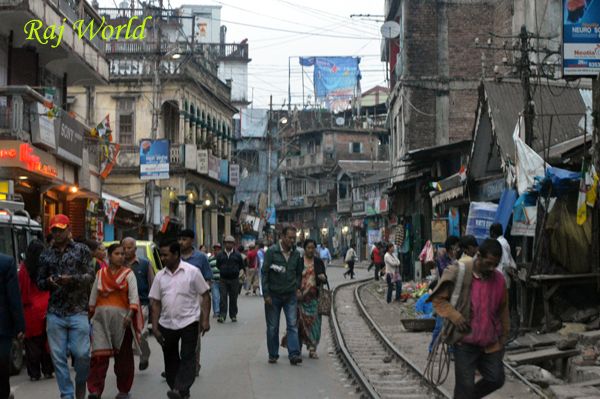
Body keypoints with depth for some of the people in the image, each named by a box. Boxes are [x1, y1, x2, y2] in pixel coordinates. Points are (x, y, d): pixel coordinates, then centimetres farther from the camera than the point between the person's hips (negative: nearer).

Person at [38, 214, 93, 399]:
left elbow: (90, 276, 0)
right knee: (58, 357, 1)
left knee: (82, 354, -5)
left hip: (78, 312, -2)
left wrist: (72, 279, -18)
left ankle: (80, 383, 22)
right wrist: (48, 282, -8)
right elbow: (40, 283, 15)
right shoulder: (46, 255, 12)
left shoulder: (81, 250, 5)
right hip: (54, 313, 3)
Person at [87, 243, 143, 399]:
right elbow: (93, 296, 16)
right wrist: (89, 315, 12)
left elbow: (134, 295, -7)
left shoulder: (128, 274, 4)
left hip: (121, 318, -1)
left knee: (123, 355, 6)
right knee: (99, 354, -8)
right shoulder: (100, 274, 12)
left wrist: (130, 314, -21)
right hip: (101, 317, 1)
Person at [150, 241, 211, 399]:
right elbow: (156, 303, 9)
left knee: (187, 357, -11)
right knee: (170, 359, 10)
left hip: (188, 322, -5)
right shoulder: (160, 276, 7)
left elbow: (205, 296, -1)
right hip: (166, 325, 5)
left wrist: (205, 320, -9)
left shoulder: (192, 272, -4)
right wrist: (155, 327, 2)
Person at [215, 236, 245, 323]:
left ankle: (233, 316, 15)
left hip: (234, 280, 0)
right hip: (223, 280, 0)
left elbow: (241, 266, 11)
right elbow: (218, 265, 14)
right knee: (223, 298, -8)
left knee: (233, 299, 6)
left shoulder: (237, 255, 3)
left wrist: (235, 271, 8)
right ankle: (222, 316, -10)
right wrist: (223, 271, 10)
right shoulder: (220, 255, 4)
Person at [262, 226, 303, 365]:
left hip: (290, 296, 2)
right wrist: (266, 294, -11)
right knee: (272, 327, 6)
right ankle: (273, 355, 16)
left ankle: (294, 354, -11)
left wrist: (298, 288, 4)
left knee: (293, 325, -7)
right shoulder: (272, 252, -7)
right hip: (273, 296, -2)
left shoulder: (296, 254, 5)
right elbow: (265, 273, -6)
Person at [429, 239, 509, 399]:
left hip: (490, 344, 5)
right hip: (465, 342, -5)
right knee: (465, 386, -2)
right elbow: (438, 299, -7)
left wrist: (504, 336, 17)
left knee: (496, 379, 8)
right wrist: (454, 315, -23)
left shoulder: (499, 278, 1)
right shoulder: (458, 273, -14)